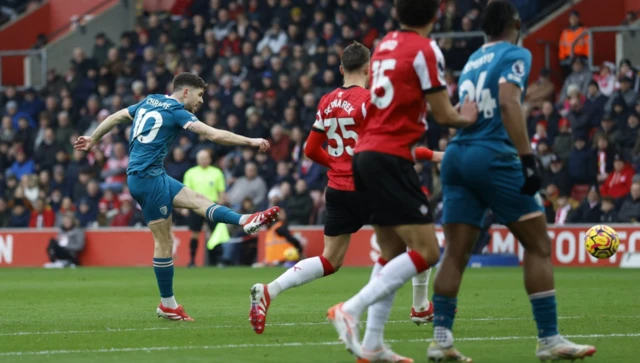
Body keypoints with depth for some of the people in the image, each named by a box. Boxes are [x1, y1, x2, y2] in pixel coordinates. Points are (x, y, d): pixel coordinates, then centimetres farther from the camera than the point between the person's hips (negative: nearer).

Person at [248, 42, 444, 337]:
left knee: (330, 261, 10)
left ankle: (268, 291, -11)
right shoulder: (369, 99, -12)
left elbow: (311, 150, 12)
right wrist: (431, 155, -7)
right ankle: (420, 307, 22)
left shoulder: (326, 102, 8)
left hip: (337, 188, 6)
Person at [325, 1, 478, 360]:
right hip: (392, 158, -9)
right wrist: (468, 118, 14)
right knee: (426, 251, -8)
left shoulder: (386, 44, 14)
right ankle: (350, 310, -17)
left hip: (366, 154, 9)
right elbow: (444, 115, -6)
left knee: (394, 252, 15)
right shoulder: (426, 49, -9)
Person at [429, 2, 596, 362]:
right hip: (493, 157, -7)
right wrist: (528, 159, -20)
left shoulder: (472, 62, 21)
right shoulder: (515, 55, 0)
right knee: (539, 246, 1)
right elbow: (508, 104, -16)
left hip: (457, 156, 7)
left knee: (455, 254, 5)